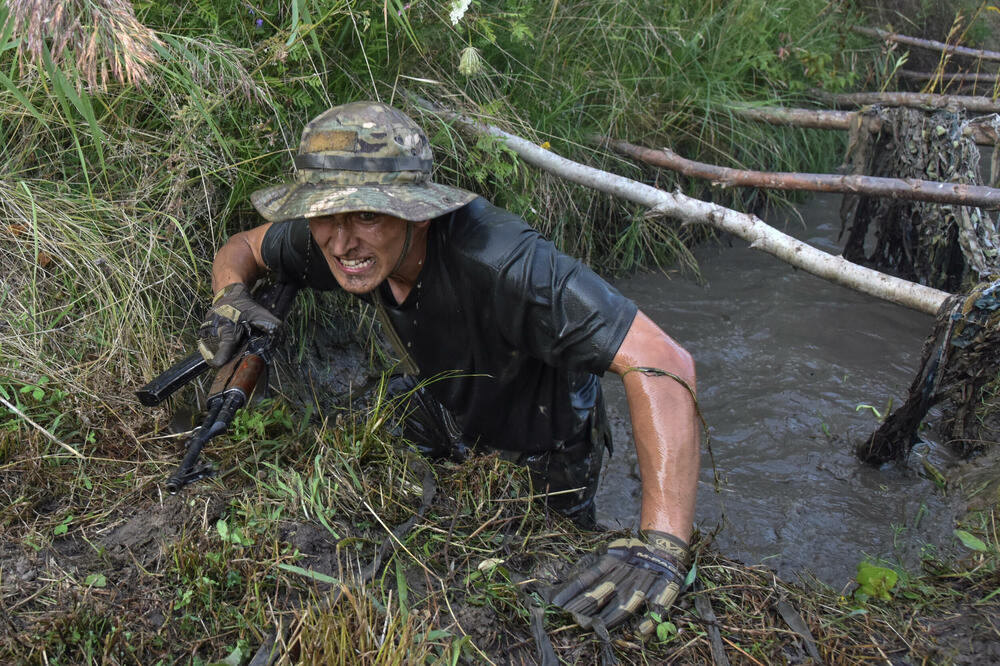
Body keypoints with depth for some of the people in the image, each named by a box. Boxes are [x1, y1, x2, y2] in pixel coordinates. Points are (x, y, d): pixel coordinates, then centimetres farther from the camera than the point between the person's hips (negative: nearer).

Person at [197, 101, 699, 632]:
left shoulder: (498, 262, -45)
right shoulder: (335, 237, -25)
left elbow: (662, 363, -50)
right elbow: (242, 247, -2)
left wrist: (662, 544, -58)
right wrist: (230, 297, -27)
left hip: (540, 452, -4)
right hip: (440, 413, 5)